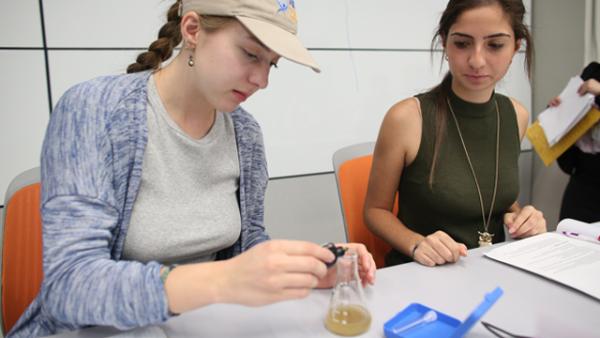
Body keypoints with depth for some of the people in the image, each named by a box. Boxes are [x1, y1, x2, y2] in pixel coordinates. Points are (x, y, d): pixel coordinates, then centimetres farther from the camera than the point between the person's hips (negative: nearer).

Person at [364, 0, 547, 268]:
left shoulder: (516, 115, -1)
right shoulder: (406, 118, -17)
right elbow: (376, 210, -6)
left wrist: (518, 217, -4)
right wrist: (417, 244, -23)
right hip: (420, 274, -4)